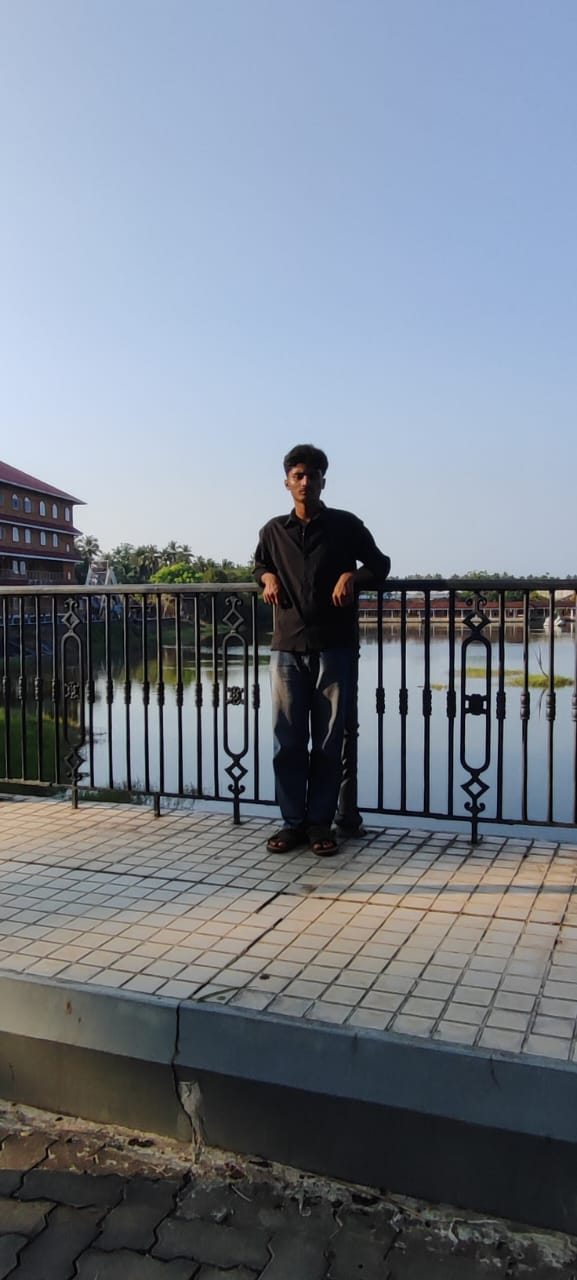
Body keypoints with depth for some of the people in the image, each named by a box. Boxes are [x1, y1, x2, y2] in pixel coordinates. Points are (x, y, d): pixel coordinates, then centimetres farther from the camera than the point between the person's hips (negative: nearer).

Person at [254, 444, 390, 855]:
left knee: (328, 740, 3)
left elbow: (380, 564, 11)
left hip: (335, 647, -2)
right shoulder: (274, 531, 9)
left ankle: (320, 823, 14)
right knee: (287, 740, 3)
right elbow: (260, 564, 28)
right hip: (288, 647, 2)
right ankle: (293, 822, 14)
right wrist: (268, 578, 4)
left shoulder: (346, 525, 3)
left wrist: (352, 577, -9)